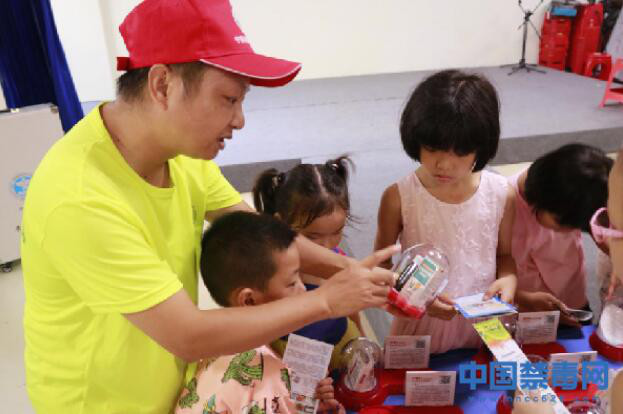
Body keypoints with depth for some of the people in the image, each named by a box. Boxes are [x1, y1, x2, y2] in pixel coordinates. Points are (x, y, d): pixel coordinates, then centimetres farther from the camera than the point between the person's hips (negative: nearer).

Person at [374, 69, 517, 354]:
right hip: (420, 323, -1)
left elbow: (505, 254, 6)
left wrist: (508, 279, -15)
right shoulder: (399, 198, -16)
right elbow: (382, 263, -6)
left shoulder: (501, 194, -10)